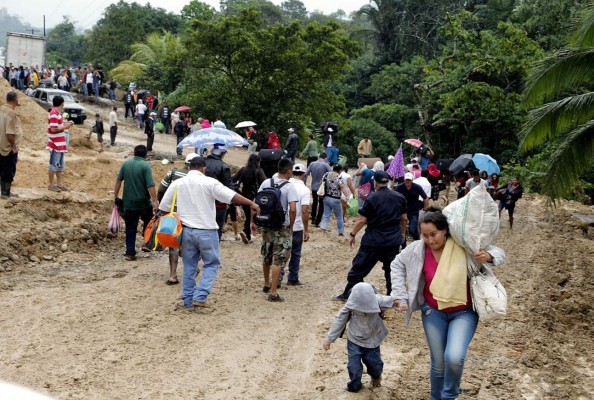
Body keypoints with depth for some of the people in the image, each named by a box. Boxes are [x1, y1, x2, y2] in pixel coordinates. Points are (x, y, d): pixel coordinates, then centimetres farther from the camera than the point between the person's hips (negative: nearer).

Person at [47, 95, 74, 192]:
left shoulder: (57, 113, 13)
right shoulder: (54, 114, -18)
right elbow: (53, 129, -23)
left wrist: (65, 124, 7)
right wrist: (65, 127, -15)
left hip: (60, 144, 10)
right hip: (55, 145, -10)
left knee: (60, 165, 15)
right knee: (53, 165, -1)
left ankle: (59, 184, 21)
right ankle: (51, 185, 6)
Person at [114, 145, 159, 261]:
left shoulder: (126, 164, 2)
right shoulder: (145, 165, -11)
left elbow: (118, 181, 6)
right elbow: (150, 185, -17)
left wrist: (116, 196, 16)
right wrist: (155, 201, -16)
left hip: (128, 202, 3)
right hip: (144, 202, -3)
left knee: (130, 228, 9)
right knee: (148, 223, 20)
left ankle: (130, 252, 8)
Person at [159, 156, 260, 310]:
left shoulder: (177, 184, 5)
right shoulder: (209, 182, -8)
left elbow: (164, 207, 10)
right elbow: (232, 196, -15)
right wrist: (251, 203, -11)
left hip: (186, 231, 4)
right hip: (206, 231, -4)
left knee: (189, 266, 13)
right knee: (212, 264, 8)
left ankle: (188, 301, 16)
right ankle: (199, 297, -5)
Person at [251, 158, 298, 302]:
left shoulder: (266, 183, 2)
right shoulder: (289, 187, -13)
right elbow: (293, 209, -21)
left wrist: (253, 221, 11)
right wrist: (291, 226, -7)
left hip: (266, 225, 5)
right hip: (282, 227, -5)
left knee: (266, 257, 22)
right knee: (278, 260, 0)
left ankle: (267, 284, 40)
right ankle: (273, 293, -1)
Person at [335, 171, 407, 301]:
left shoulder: (372, 198, -12)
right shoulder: (399, 197, 2)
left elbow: (362, 220, -12)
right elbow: (404, 218, 11)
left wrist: (352, 234, 0)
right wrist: (402, 233, 26)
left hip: (373, 241, -4)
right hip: (393, 241, 4)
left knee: (359, 267, 5)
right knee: (391, 269, 14)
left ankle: (347, 294, 10)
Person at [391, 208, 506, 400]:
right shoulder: (418, 249, -13)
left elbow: (499, 253, -6)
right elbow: (397, 264, 5)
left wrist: (488, 256, -29)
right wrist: (400, 295, 1)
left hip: (464, 312, -2)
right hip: (433, 312, 2)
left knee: (454, 358, -23)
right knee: (438, 364, 9)